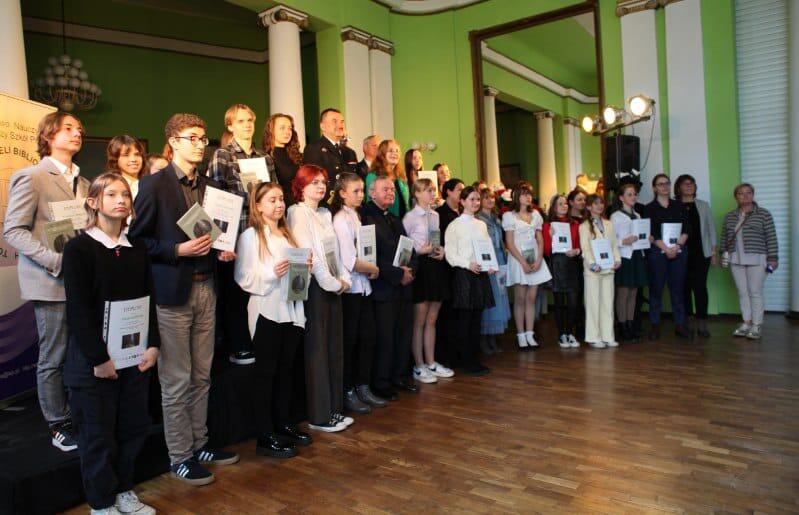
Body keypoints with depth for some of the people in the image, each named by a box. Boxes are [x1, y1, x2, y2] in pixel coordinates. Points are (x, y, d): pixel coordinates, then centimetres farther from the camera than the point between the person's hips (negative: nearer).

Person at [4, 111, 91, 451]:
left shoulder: (82, 182, 16)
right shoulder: (32, 177, -5)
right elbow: (13, 231, -10)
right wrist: (57, 261, -21)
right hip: (52, 282, -6)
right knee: (53, 358, 3)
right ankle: (58, 425, 16)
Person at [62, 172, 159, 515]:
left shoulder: (138, 248, 7)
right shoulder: (78, 248, -10)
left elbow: (149, 300, 8)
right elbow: (78, 310, -14)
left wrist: (152, 345, -1)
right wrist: (98, 359, -16)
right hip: (93, 359, -5)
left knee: (133, 428, 13)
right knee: (98, 433, 7)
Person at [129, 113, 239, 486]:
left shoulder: (210, 187, 12)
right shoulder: (154, 185, -6)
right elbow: (137, 238, -8)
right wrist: (178, 250, -17)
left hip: (206, 288, 6)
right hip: (172, 292, -6)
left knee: (201, 375, 14)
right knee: (176, 380, 2)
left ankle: (199, 443, 27)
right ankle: (180, 456, 15)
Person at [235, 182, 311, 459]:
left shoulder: (287, 234, 16)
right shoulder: (250, 236, -4)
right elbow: (243, 277, -11)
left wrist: (305, 267, 0)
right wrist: (272, 274, -24)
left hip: (291, 309, 6)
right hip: (266, 310, -6)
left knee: (286, 370, 13)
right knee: (266, 372, 1)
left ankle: (284, 425, 26)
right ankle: (265, 437, 9)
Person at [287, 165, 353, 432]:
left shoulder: (325, 213, 16)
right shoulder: (298, 212, -8)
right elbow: (307, 253, -15)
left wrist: (344, 279, 1)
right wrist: (332, 283, -12)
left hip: (333, 287, 8)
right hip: (314, 287, -8)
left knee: (335, 349, 10)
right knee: (317, 350, -3)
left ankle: (334, 409, 20)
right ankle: (319, 416, 6)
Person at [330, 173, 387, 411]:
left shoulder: (356, 216, 12)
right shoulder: (341, 219, -13)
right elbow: (350, 262, -19)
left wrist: (370, 268, -5)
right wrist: (374, 269, -6)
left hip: (364, 287, 7)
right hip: (349, 289, -7)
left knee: (368, 337, 12)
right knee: (349, 341, 4)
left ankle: (363, 387, 26)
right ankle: (348, 393, 17)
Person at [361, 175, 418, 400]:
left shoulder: (396, 221, 21)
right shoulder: (367, 220, -8)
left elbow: (410, 249, 19)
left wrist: (410, 269, -1)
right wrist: (398, 274, -14)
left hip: (404, 288, 8)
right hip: (384, 289, -8)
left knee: (404, 335, 12)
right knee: (385, 338, -1)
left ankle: (400, 377, 26)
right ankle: (381, 384, 12)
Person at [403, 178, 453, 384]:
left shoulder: (435, 215, 12)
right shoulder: (410, 217, -8)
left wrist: (441, 250, 0)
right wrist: (421, 250, -19)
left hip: (436, 266, 6)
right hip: (420, 266, -6)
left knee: (432, 320, 12)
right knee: (419, 321, 1)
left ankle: (431, 363, 22)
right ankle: (418, 367, 11)